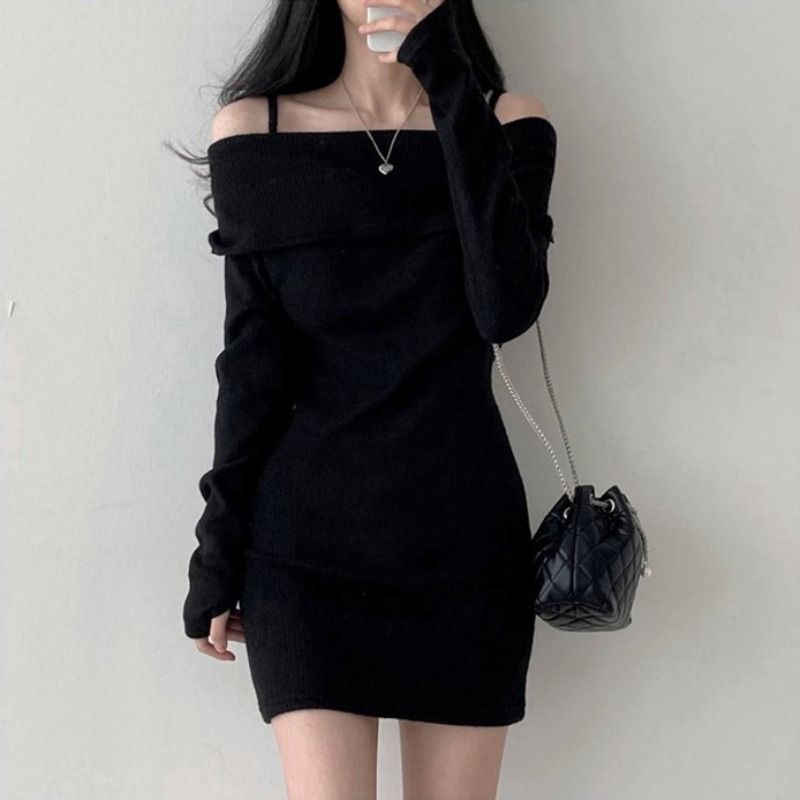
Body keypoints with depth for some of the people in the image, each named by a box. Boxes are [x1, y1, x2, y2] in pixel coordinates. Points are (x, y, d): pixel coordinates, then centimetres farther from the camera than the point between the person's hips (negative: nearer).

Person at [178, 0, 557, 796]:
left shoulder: (507, 124, 0)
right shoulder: (253, 130, 0)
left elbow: (509, 306, -18)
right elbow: (251, 363, 1)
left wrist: (447, 81, -19)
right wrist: (217, 552, 2)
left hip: (464, 541, 1)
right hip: (305, 544, -1)